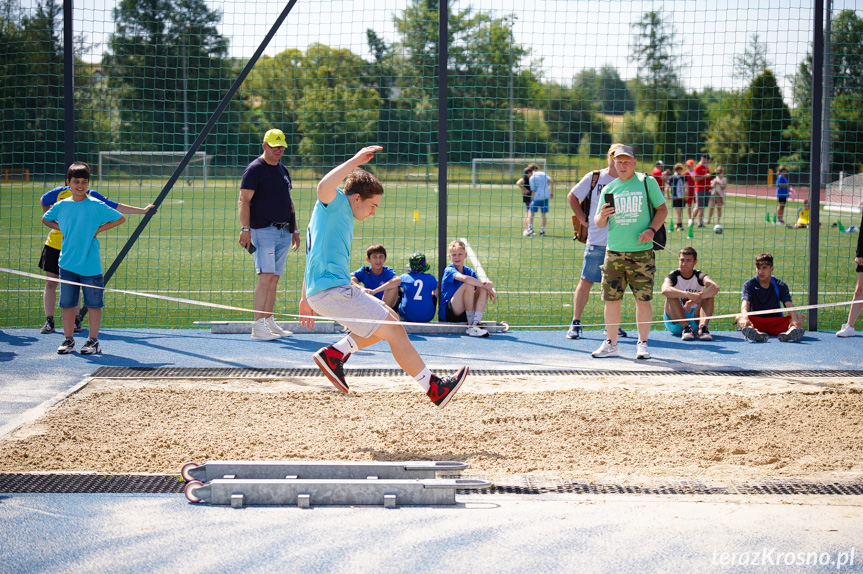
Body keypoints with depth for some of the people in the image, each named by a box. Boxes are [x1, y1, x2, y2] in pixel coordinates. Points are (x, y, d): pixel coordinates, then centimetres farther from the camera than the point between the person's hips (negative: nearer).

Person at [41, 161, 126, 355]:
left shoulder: (96, 205, -5)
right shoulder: (61, 206, 4)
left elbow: (120, 218, 0)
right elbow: (45, 219, 23)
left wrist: (98, 229, -7)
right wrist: (61, 229, 6)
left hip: (91, 264, -3)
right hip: (67, 264, 3)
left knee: (94, 303, 2)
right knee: (67, 303, 7)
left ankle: (93, 341, 12)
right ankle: (68, 340, 16)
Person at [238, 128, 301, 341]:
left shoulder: (283, 170, 19)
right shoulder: (255, 169, -5)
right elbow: (243, 201, -11)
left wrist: (294, 229, 23)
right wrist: (245, 228, -20)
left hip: (283, 232, 8)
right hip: (264, 230, -8)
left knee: (275, 278, 8)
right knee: (266, 276, -16)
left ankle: (268, 321, 14)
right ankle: (258, 326, -21)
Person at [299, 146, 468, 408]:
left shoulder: (341, 216, 24)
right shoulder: (334, 202, -5)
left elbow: (315, 257, 29)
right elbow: (323, 187, -31)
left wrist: (306, 299, 31)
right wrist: (355, 161, -30)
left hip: (330, 290, 10)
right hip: (331, 289, -10)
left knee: (391, 319, 16)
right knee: (394, 331, -9)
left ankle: (333, 354, 9)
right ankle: (434, 388, -4)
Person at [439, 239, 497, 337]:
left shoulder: (470, 272, 11)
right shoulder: (449, 270, -10)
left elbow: (480, 286, -1)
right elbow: (464, 278, -31)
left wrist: (488, 287, -25)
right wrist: (485, 285, -25)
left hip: (464, 313, 6)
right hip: (447, 313, -6)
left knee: (483, 289, -12)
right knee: (468, 285, -24)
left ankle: (475, 324, -29)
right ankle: (471, 324, -24)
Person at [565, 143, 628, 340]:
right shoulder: (594, 177, 1)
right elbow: (572, 196, 11)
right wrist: (582, 219, 3)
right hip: (596, 241, -2)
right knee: (586, 282, -3)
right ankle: (575, 324, 4)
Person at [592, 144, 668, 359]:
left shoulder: (647, 182, 3)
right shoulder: (609, 188, 11)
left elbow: (662, 209, 4)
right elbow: (599, 223, 14)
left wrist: (651, 229, -12)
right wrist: (602, 216, -10)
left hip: (641, 252, -3)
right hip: (614, 252, 3)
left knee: (643, 300, -1)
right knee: (611, 299, 2)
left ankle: (642, 344, 11)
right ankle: (611, 344, 12)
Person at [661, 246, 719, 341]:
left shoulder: (699, 276, -3)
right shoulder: (673, 276, -7)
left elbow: (715, 288, -27)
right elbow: (665, 290, -33)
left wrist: (694, 300, -41)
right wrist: (688, 295, -46)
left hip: (695, 318, 1)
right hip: (675, 324, -1)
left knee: (709, 294, -19)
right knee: (671, 295, -25)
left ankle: (702, 327, -36)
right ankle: (686, 327, -36)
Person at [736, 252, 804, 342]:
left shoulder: (781, 285, 6)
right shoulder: (749, 285, 4)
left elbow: (789, 304, -10)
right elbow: (745, 302, -14)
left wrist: (794, 319, -33)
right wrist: (745, 317, -38)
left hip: (776, 323, 1)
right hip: (755, 323, -1)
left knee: (799, 317, -22)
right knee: (739, 317, -32)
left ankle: (789, 332, -59)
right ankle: (756, 333, -66)